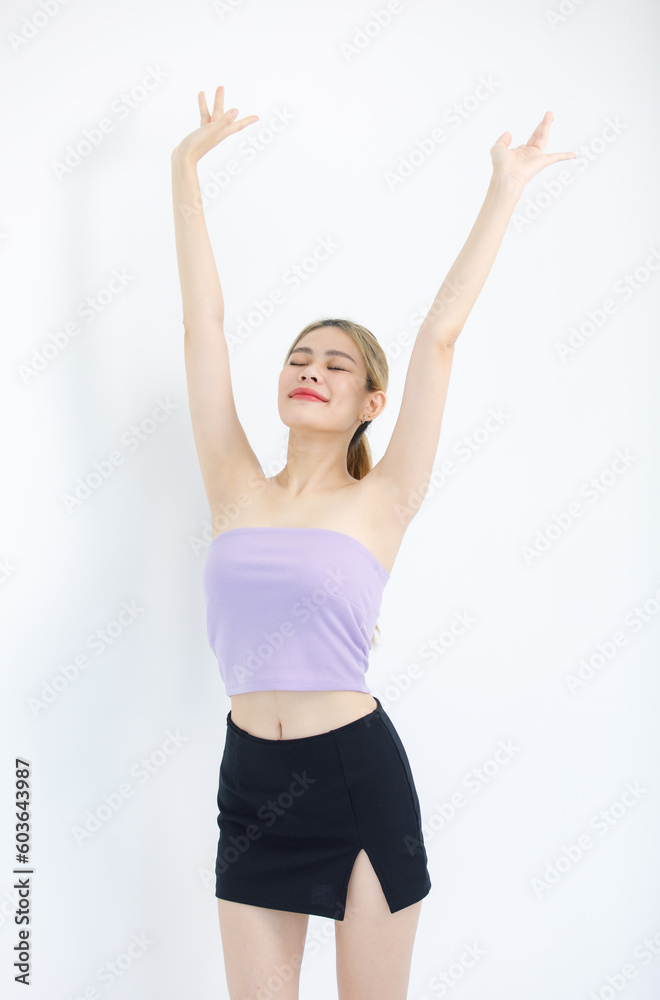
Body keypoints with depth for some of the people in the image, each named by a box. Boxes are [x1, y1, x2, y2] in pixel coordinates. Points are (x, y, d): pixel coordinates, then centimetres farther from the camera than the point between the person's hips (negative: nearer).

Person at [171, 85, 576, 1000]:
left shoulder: (379, 504, -4)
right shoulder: (236, 487, 2)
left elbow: (440, 332, -6)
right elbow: (203, 319, 4)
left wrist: (506, 187, -6)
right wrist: (186, 172, 7)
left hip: (360, 779, -2)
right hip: (251, 781, 3)